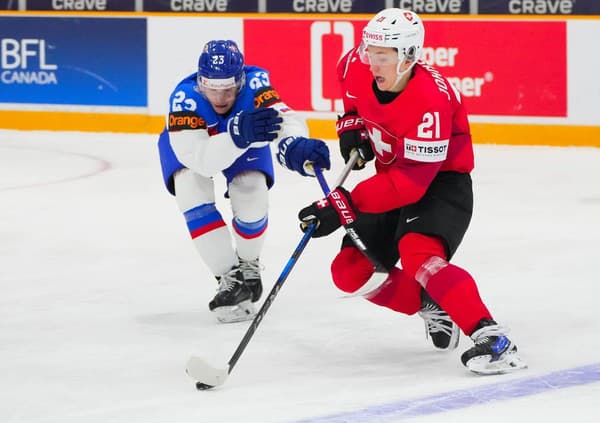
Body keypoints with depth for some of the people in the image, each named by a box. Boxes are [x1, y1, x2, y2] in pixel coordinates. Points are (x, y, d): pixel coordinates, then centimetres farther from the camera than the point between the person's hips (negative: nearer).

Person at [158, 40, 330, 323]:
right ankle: (230, 277, -14)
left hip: (244, 141, 1)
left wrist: (296, 147, -78)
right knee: (193, 194, -26)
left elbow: (284, 119, -55)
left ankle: (247, 265, 17)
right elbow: (201, 161, -51)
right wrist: (238, 135, -68)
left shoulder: (253, 84, -39)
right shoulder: (184, 98, -41)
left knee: (252, 200, -16)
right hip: (186, 142, -1)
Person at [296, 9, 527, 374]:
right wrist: (351, 122, 3)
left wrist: (344, 206, -38)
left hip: (441, 182, -8)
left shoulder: (431, 101, -33)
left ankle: (490, 336, -37)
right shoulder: (360, 67, -12)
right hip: (393, 179, 8)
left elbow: (411, 182, -34)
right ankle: (431, 306, 19)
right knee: (350, 271, 0)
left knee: (419, 255, -35)